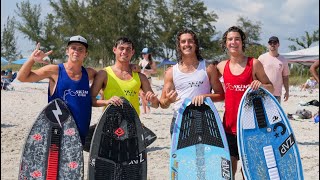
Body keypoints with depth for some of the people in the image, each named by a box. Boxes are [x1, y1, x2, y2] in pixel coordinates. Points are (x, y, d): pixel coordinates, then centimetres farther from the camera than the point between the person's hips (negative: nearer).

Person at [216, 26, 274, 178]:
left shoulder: (254, 64, -3)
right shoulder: (222, 66, 5)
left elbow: (271, 88, 3)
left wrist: (261, 85, -17)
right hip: (230, 124, 3)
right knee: (229, 164, 7)